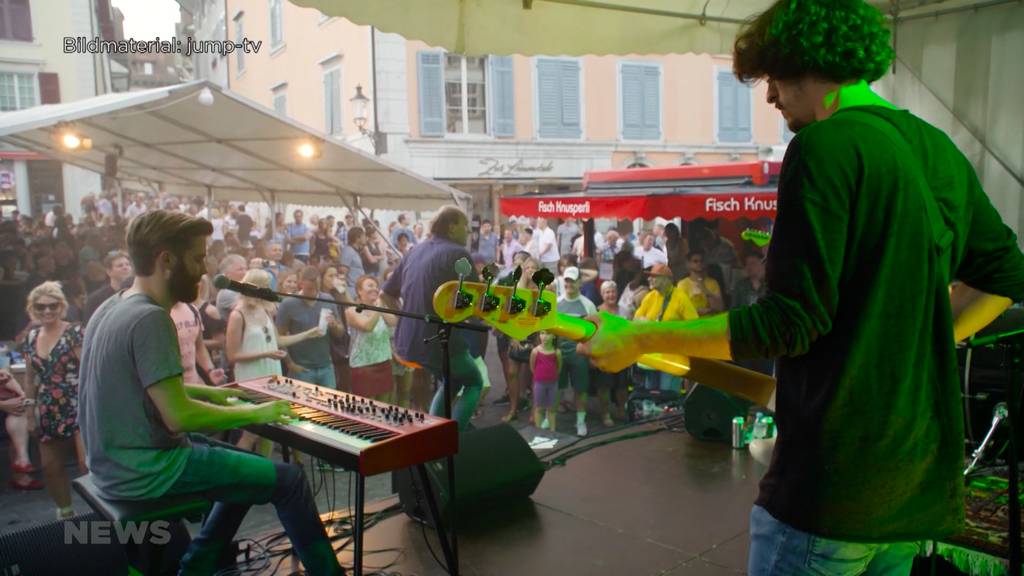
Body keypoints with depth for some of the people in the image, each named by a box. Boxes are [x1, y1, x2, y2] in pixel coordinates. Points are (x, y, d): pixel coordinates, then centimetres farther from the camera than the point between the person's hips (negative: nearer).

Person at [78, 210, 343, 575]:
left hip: (117, 459, 10)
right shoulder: (150, 318, -23)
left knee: (250, 467, 24)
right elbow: (179, 417, -27)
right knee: (288, 479, -3)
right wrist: (255, 414, -15)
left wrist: (208, 392, 14)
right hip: (146, 470, -10)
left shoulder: (114, 306, 6)